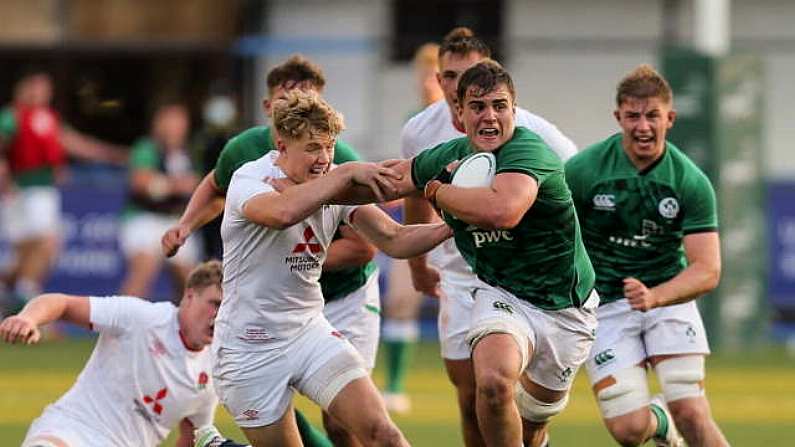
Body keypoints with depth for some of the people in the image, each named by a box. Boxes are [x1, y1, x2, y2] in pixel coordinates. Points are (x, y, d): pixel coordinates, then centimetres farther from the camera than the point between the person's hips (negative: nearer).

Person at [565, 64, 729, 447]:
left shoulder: (692, 182, -11)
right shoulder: (583, 170, -12)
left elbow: (707, 271, -16)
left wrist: (654, 296, -33)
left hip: (670, 296, 0)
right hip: (605, 304, 0)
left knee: (691, 414, -19)